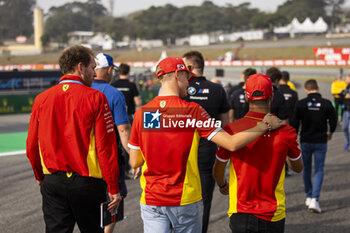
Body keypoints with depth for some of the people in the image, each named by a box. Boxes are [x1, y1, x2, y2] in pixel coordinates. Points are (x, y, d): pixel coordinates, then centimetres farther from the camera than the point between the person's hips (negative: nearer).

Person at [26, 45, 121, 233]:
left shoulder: (41, 99, 1)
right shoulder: (95, 98, -9)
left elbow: (31, 147, 7)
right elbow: (105, 146, -12)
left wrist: (40, 176, 23)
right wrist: (113, 188, -7)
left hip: (52, 183, 3)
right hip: (87, 183, -3)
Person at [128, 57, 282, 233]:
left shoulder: (141, 113, -3)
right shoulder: (193, 110, -11)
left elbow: (134, 162, 2)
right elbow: (232, 144, -15)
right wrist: (266, 125, -2)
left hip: (151, 200, 2)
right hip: (185, 199, -2)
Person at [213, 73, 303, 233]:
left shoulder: (231, 129, -9)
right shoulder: (285, 132, -9)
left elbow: (218, 170, 5)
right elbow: (298, 168, 9)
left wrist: (222, 185, 27)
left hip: (240, 214, 0)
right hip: (273, 215, 0)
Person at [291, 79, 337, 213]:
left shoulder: (300, 104, -7)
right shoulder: (326, 104, -6)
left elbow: (295, 123, -5)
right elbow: (333, 121, 2)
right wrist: (330, 133, 22)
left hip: (305, 141, 1)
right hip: (321, 142, -1)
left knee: (306, 168, 17)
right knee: (319, 170, 4)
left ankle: (309, 197, 26)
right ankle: (314, 200, -9)